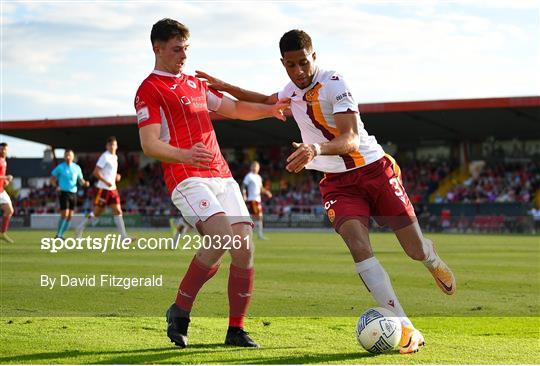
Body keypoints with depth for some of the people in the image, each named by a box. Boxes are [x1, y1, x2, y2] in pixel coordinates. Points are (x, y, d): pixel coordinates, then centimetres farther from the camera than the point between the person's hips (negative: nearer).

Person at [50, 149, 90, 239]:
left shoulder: (77, 168, 8)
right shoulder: (60, 167, -2)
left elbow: (81, 180, 13)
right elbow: (52, 178, 5)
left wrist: (85, 183, -10)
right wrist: (56, 186, -13)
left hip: (73, 193, 5)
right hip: (64, 192, -4)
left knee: (70, 216, 4)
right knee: (65, 214, -14)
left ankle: (61, 235, 15)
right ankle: (58, 235, -3)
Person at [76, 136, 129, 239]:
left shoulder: (114, 157, 15)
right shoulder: (105, 157, -11)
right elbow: (96, 172, -17)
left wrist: (116, 176, 11)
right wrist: (106, 182, -24)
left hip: (112, 189, 8)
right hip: (103, 189, -8)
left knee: (118, 211, 0)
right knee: (96, 212, -3)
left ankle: (124, 236, -3)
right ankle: (80, 229, 13)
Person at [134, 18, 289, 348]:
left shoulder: (195, 84, 24)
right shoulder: (149, 90, -1)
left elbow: (234, 108, 33)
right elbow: (149, 145, -13)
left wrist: (270, 110, 15)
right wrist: (184, 155, -32)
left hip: (222, 176, 7)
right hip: (187, 179, -7)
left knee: (245, 248, -6)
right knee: (222, 239, -26)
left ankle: (236, 330, 4)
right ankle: (180, 310, -8)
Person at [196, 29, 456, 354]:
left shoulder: (334, 84, -17)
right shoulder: (291, 90, 4)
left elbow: (351, 140, -29)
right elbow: (267, 102, 30)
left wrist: (316, 149, -48)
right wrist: (224, 87, 20)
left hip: (374, 170, -4)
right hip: (338, 182, 4)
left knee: (416, 250, -1)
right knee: (359, 247, -23)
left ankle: (432, 258, 41)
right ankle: (406, 329, -24)